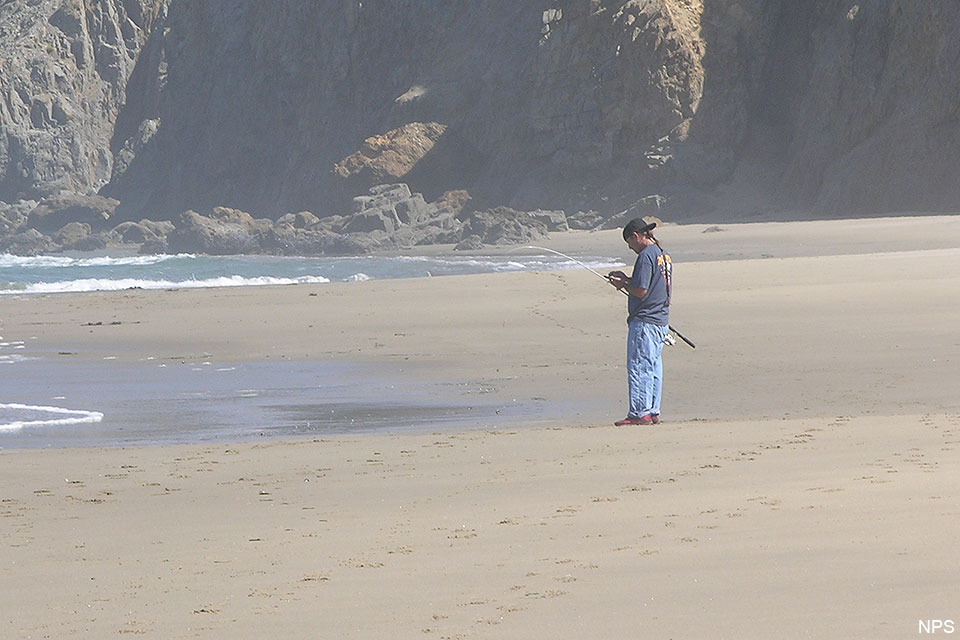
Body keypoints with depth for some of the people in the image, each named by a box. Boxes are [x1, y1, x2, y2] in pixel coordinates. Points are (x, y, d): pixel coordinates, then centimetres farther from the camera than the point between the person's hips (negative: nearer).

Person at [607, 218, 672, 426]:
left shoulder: (646, 256, -15)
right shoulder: (663, 255, 16)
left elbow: (640, 291, -20)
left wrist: (623, 284, -2)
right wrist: (627, 280, 17)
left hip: (644, 320, -10)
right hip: (661, 321, 10)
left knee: (638, 366, -7)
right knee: (653, 366, 12)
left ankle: (639, 413, -8)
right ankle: (653, 412, 15)